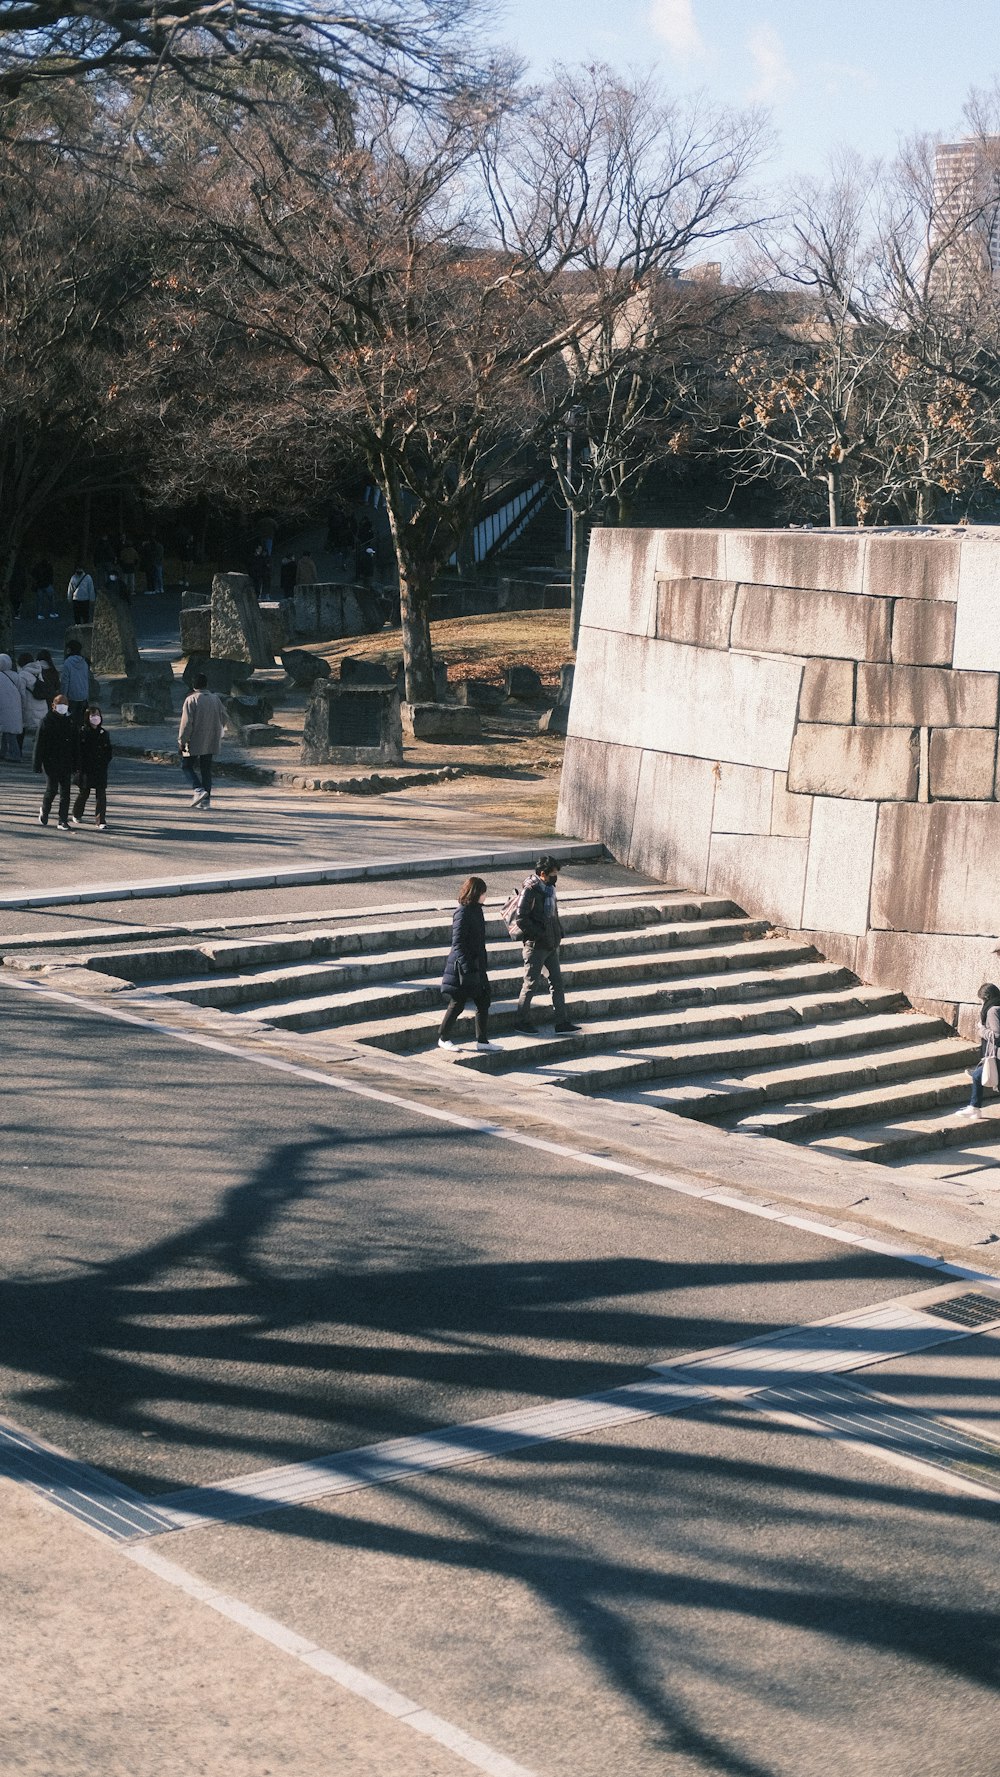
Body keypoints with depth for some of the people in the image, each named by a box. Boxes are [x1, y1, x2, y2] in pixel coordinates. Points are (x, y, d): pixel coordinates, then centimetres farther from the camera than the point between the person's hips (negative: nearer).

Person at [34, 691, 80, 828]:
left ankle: (63, 821, 6)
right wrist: (37, 764, -9)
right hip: (51, 762, -3)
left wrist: (76, 764, 7)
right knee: (52, 789, -4)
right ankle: (44, 810, 25)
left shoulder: (71, 722, 8)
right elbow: (39, 743, -4)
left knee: (65, 792, 1)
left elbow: (76, 745, 11)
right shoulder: (47, 721, -3)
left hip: (67, 763, 3)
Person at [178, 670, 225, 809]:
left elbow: (186, 722, -17)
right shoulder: (215, 699, 4)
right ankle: (206, 800, 10)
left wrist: (182, 740, -9)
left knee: (187, 766, 9)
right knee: (206, 769, 11)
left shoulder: (191, 700, -14)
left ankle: (199, 790, -11)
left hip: (194, 741, -5)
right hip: (210, 742, 5)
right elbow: (223, 718, 11)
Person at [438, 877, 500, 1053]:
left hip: (477, 965, 9)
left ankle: (482, 1040, 15)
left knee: (484, 1001, 8)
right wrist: (467, 966, -25)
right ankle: (443, 1039, 15)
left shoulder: (476, 910, 10)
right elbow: (457, 942, -20)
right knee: (457, 1004, 1)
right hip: (464, 966, -9)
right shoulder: (462, 913, -17)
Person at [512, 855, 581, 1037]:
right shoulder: (530, 891, -17)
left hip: (550, 946, 8)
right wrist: (540, 934, -18)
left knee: (556, 982, 9)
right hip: (535, 946, -8)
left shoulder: (549, 888, 9)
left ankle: (562, 1022, 14)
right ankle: (522, 1022, 11)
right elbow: (522, 920, -20)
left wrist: (558, 933, 8)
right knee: (531, 983, 0)